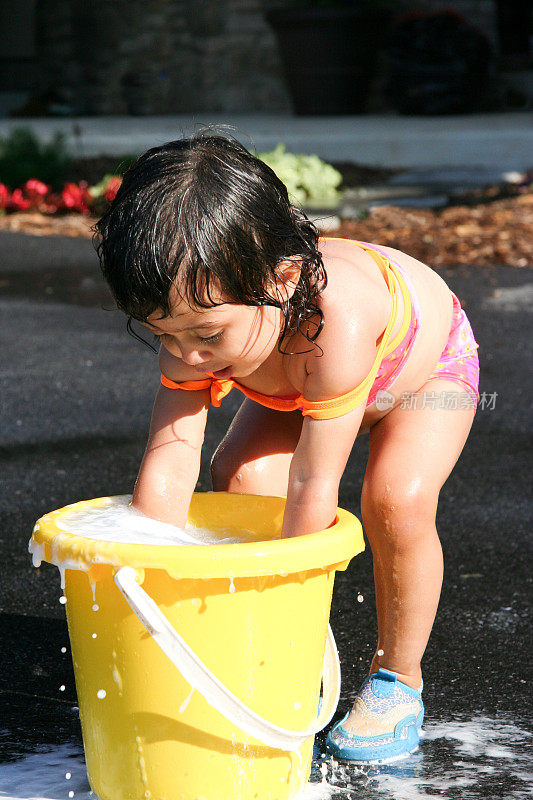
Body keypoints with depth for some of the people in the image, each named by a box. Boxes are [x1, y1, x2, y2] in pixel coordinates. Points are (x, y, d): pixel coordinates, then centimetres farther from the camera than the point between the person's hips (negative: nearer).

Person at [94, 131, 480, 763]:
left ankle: (397, 677, -6)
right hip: (293, 388, 5)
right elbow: (169, 460, -30)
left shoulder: (336, 326, -48)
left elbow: (313, 487, -43)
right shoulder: (196, 318, -31)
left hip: (426, 365, -5)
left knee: (396, 500, -29)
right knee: (240, 479, -17)